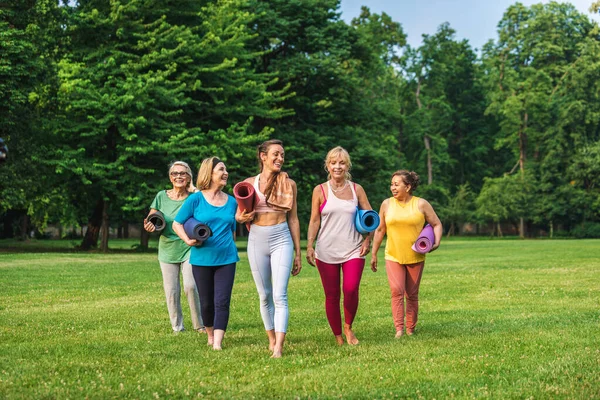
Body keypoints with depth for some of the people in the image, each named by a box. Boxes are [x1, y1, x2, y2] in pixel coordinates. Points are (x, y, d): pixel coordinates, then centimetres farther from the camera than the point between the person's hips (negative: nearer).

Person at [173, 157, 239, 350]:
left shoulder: (232, 202, 6)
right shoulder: (196, 199, -4)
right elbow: (176, 224, -2)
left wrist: (229, 247, 11)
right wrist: (187, 240, -16)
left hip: (226, 259, 2)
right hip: (202, 259, -1)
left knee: (222, 302, -8)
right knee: (207, 303, 10)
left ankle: (218, 343, -9)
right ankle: (210, 335, 32)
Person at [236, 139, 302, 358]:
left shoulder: (288, 184, 4)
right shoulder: (249, 183, 4)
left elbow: (293, 219, 8)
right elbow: (239, 215, 12)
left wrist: (298, 253, 8)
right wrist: (243, 217, -13)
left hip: (281, 240, -1)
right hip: (257, 241, 1)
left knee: (280, 295, -12)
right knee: (265, 296, 9)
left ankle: (278, 348, -16)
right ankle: (272, 339, 24)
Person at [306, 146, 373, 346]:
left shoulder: (356, 189, 7)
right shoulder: (320, 190, 4)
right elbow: (314, 221, 4)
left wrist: (368, 239, -3)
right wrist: (309, 246, -6)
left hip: (353, 250, 0)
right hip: (326, 251, 0)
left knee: (351, 290, -18)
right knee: (331, 295, 2)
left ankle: (348, 327, 7)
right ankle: (338, 337, 16)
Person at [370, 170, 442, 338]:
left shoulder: (421, 204, -3)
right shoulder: (387, 204, 2)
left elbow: (437, 224, 3)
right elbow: (380, 230, 9)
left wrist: (436, 242, -14)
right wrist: (374, 254, 10)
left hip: (415, 257, 0)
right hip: (393, 257, 0)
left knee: (412, 294, 6)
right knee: (396, 291, -14)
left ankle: (410, 330, 17)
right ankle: (399, 329, -16)